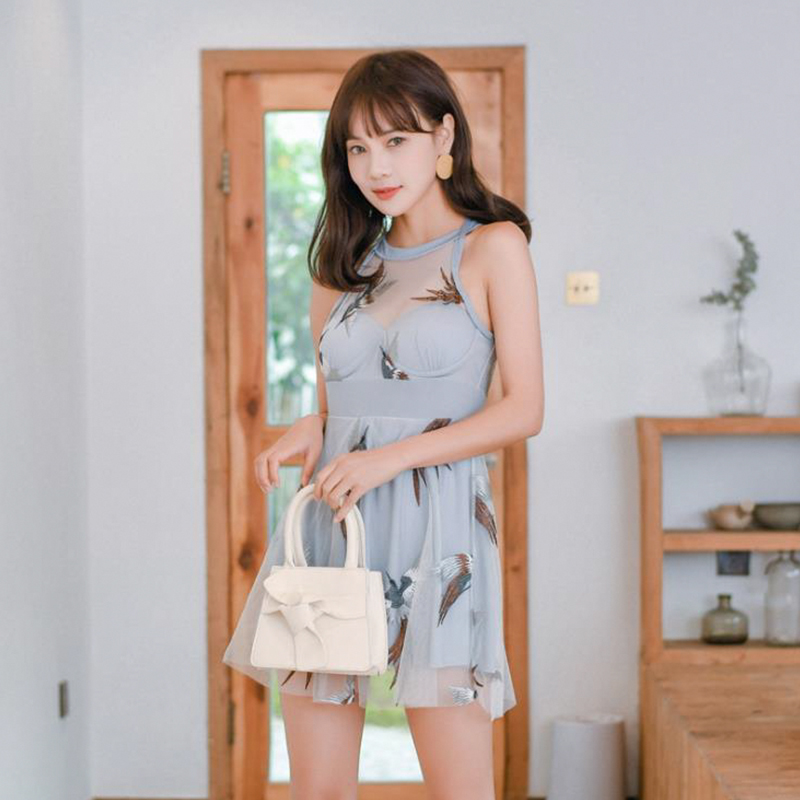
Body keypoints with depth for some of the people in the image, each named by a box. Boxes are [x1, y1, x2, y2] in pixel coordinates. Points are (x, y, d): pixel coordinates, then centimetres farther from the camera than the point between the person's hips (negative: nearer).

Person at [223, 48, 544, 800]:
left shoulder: (493, 248, 0)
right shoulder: (345, 263, 15)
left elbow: (524, 409, -6)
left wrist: (395, 456, -15)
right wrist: (308, 430, -1)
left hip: (435, 524, -5)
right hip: (328, 523, 5)